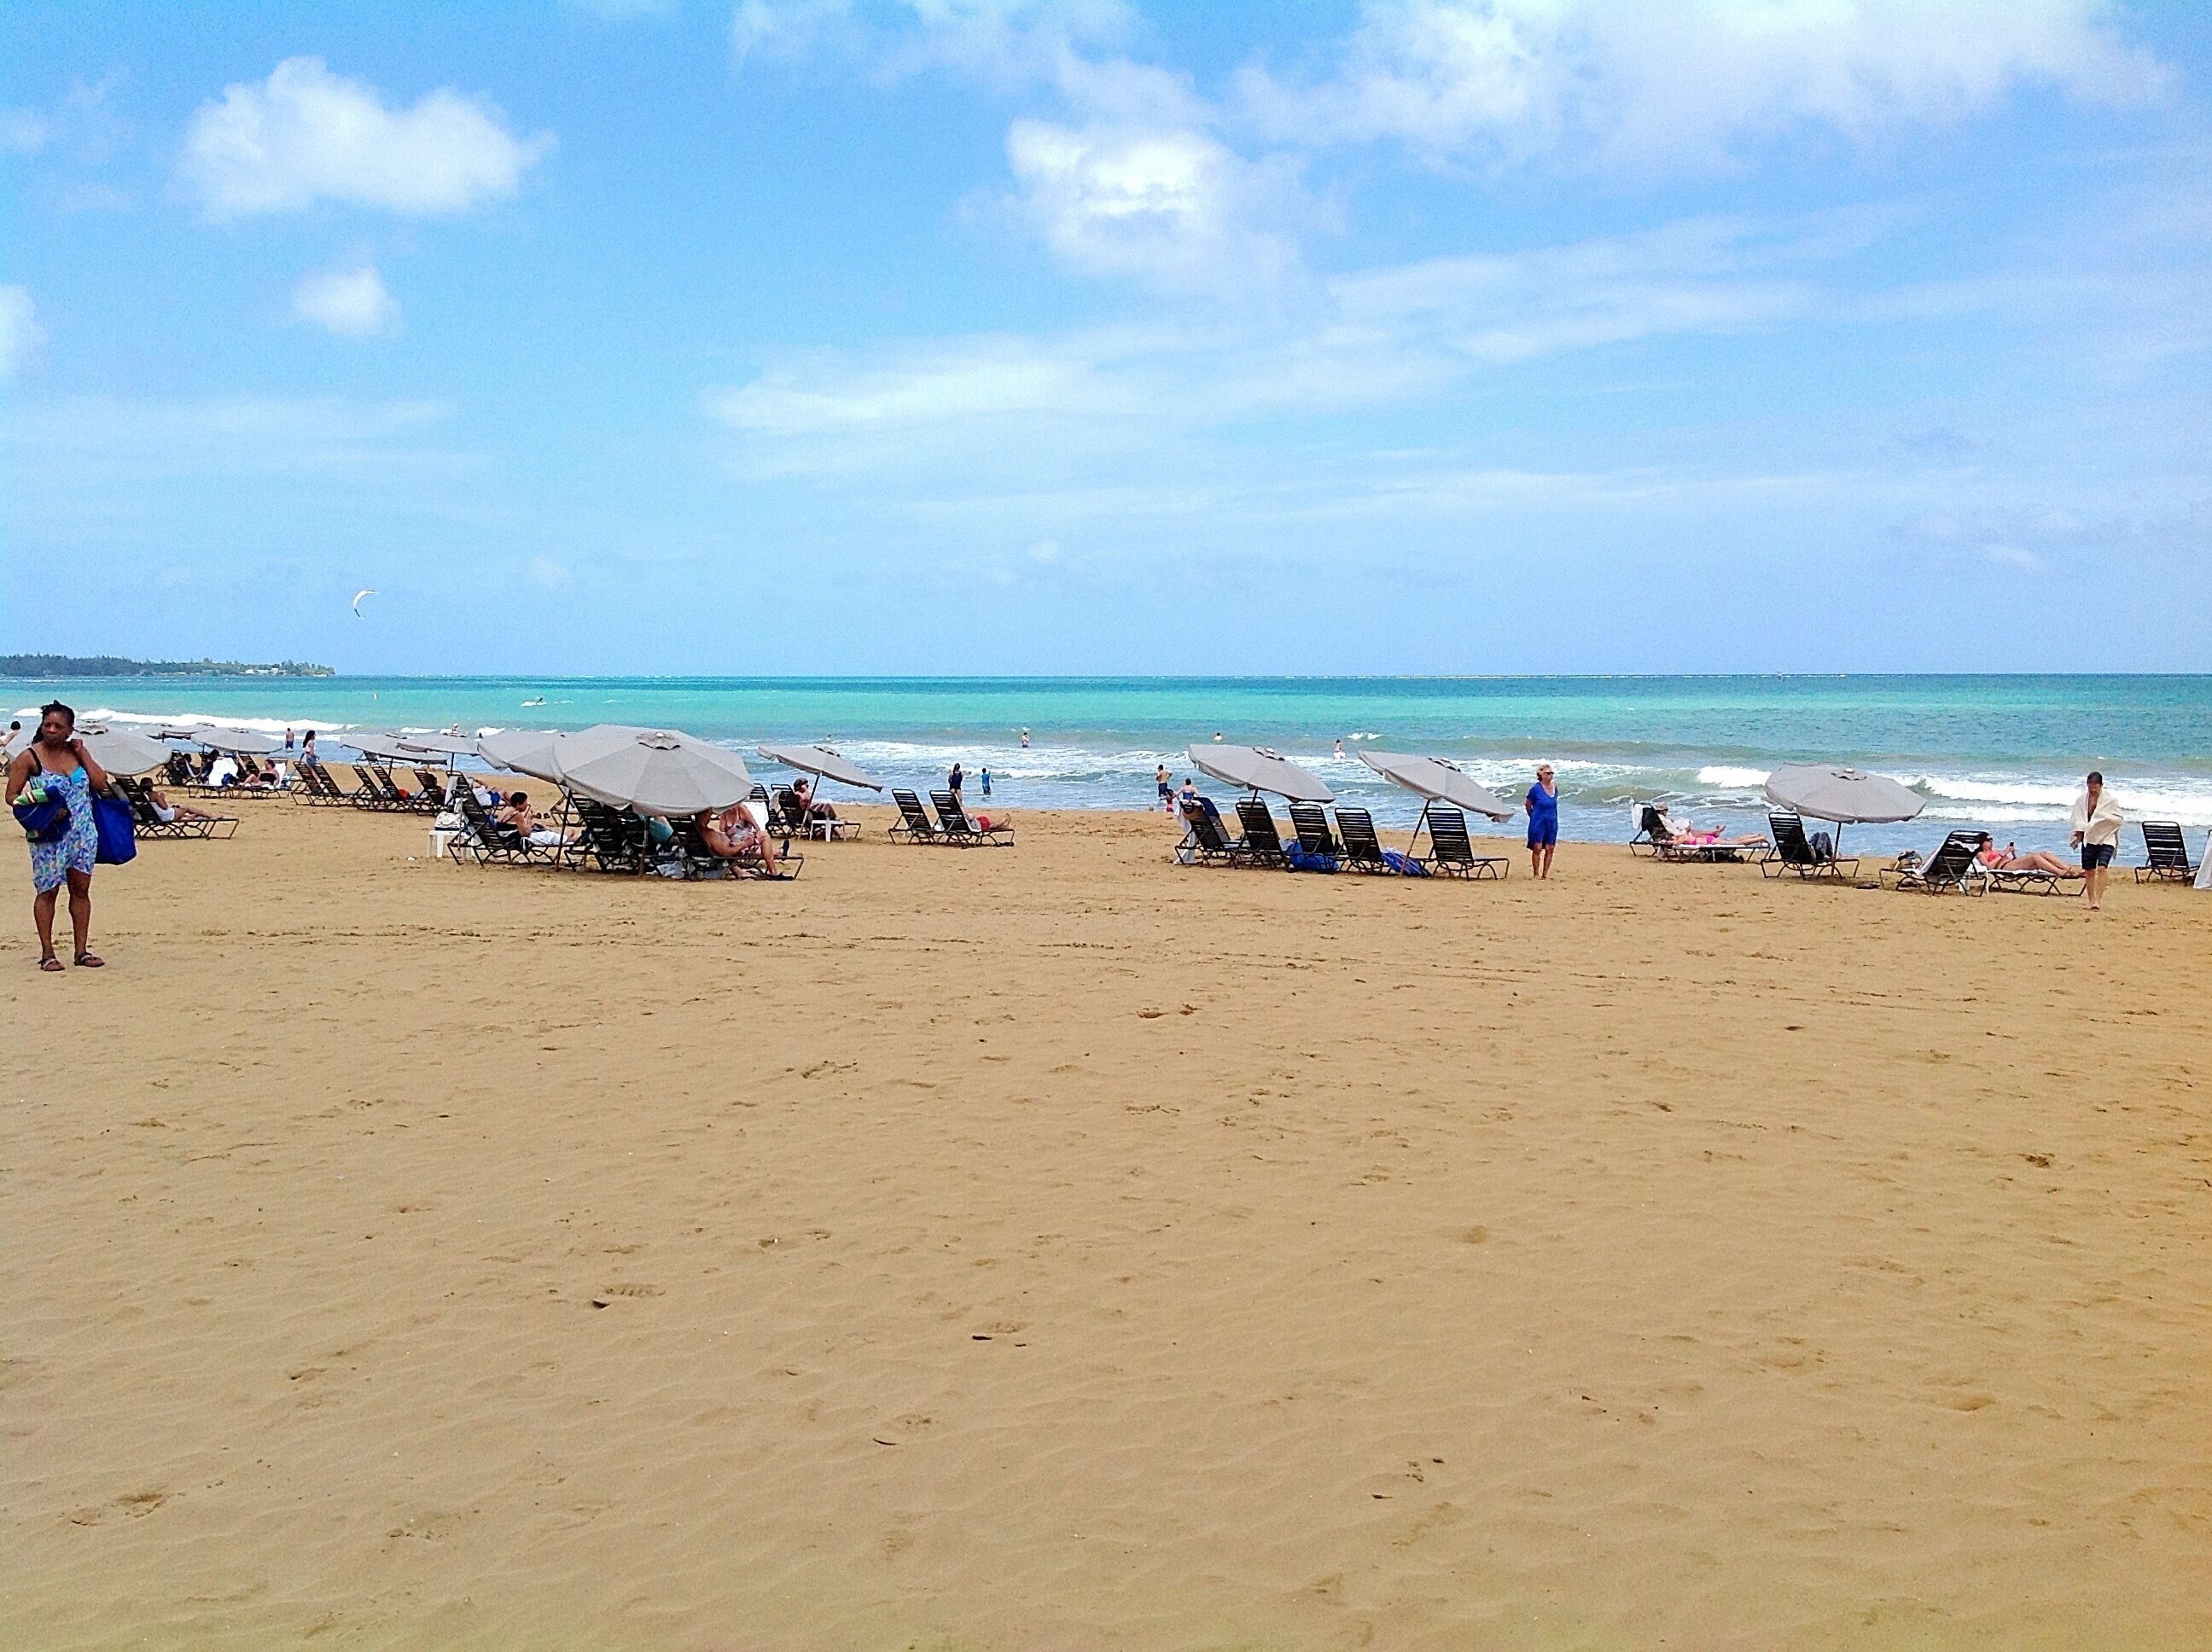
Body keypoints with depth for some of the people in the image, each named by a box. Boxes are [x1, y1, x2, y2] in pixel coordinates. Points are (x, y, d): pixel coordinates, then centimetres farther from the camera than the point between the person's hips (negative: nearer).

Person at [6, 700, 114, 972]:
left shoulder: (76, 751, 8)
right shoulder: (29, 757, -4)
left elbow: (101, 783, 1)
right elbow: (12, 796, -3)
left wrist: (82, 753, -2)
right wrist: (33, 806, -21)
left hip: (83, 834, 4)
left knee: (81, 890, 6)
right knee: (48, 891, 0)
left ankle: (82, 951, 12)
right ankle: (47, 954, 6)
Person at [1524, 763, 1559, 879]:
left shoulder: (1555, 788, 5)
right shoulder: (1536, 789, -10)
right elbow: (1527, 804, 1)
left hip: (1552, 823, 5)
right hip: (1538, 823, -5)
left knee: (1549, 849, 4)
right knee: (1537, 848, -6)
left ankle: (1545, 874, 11)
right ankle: (1536, 873, 2)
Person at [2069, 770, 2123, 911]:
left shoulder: (2111, 799, -5)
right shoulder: (2081, 799, 4)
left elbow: (2119, 820, -4)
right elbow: (2075, 819, 11)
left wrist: (2103, 818, -18)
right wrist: (2078, 833, -4)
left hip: (2106, 839, -4)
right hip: (2088, 839, 4)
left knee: (2101, 868, -19)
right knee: (2089, 871, 5)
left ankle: (2098, 900, -20)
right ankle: (2091, 901, 15)